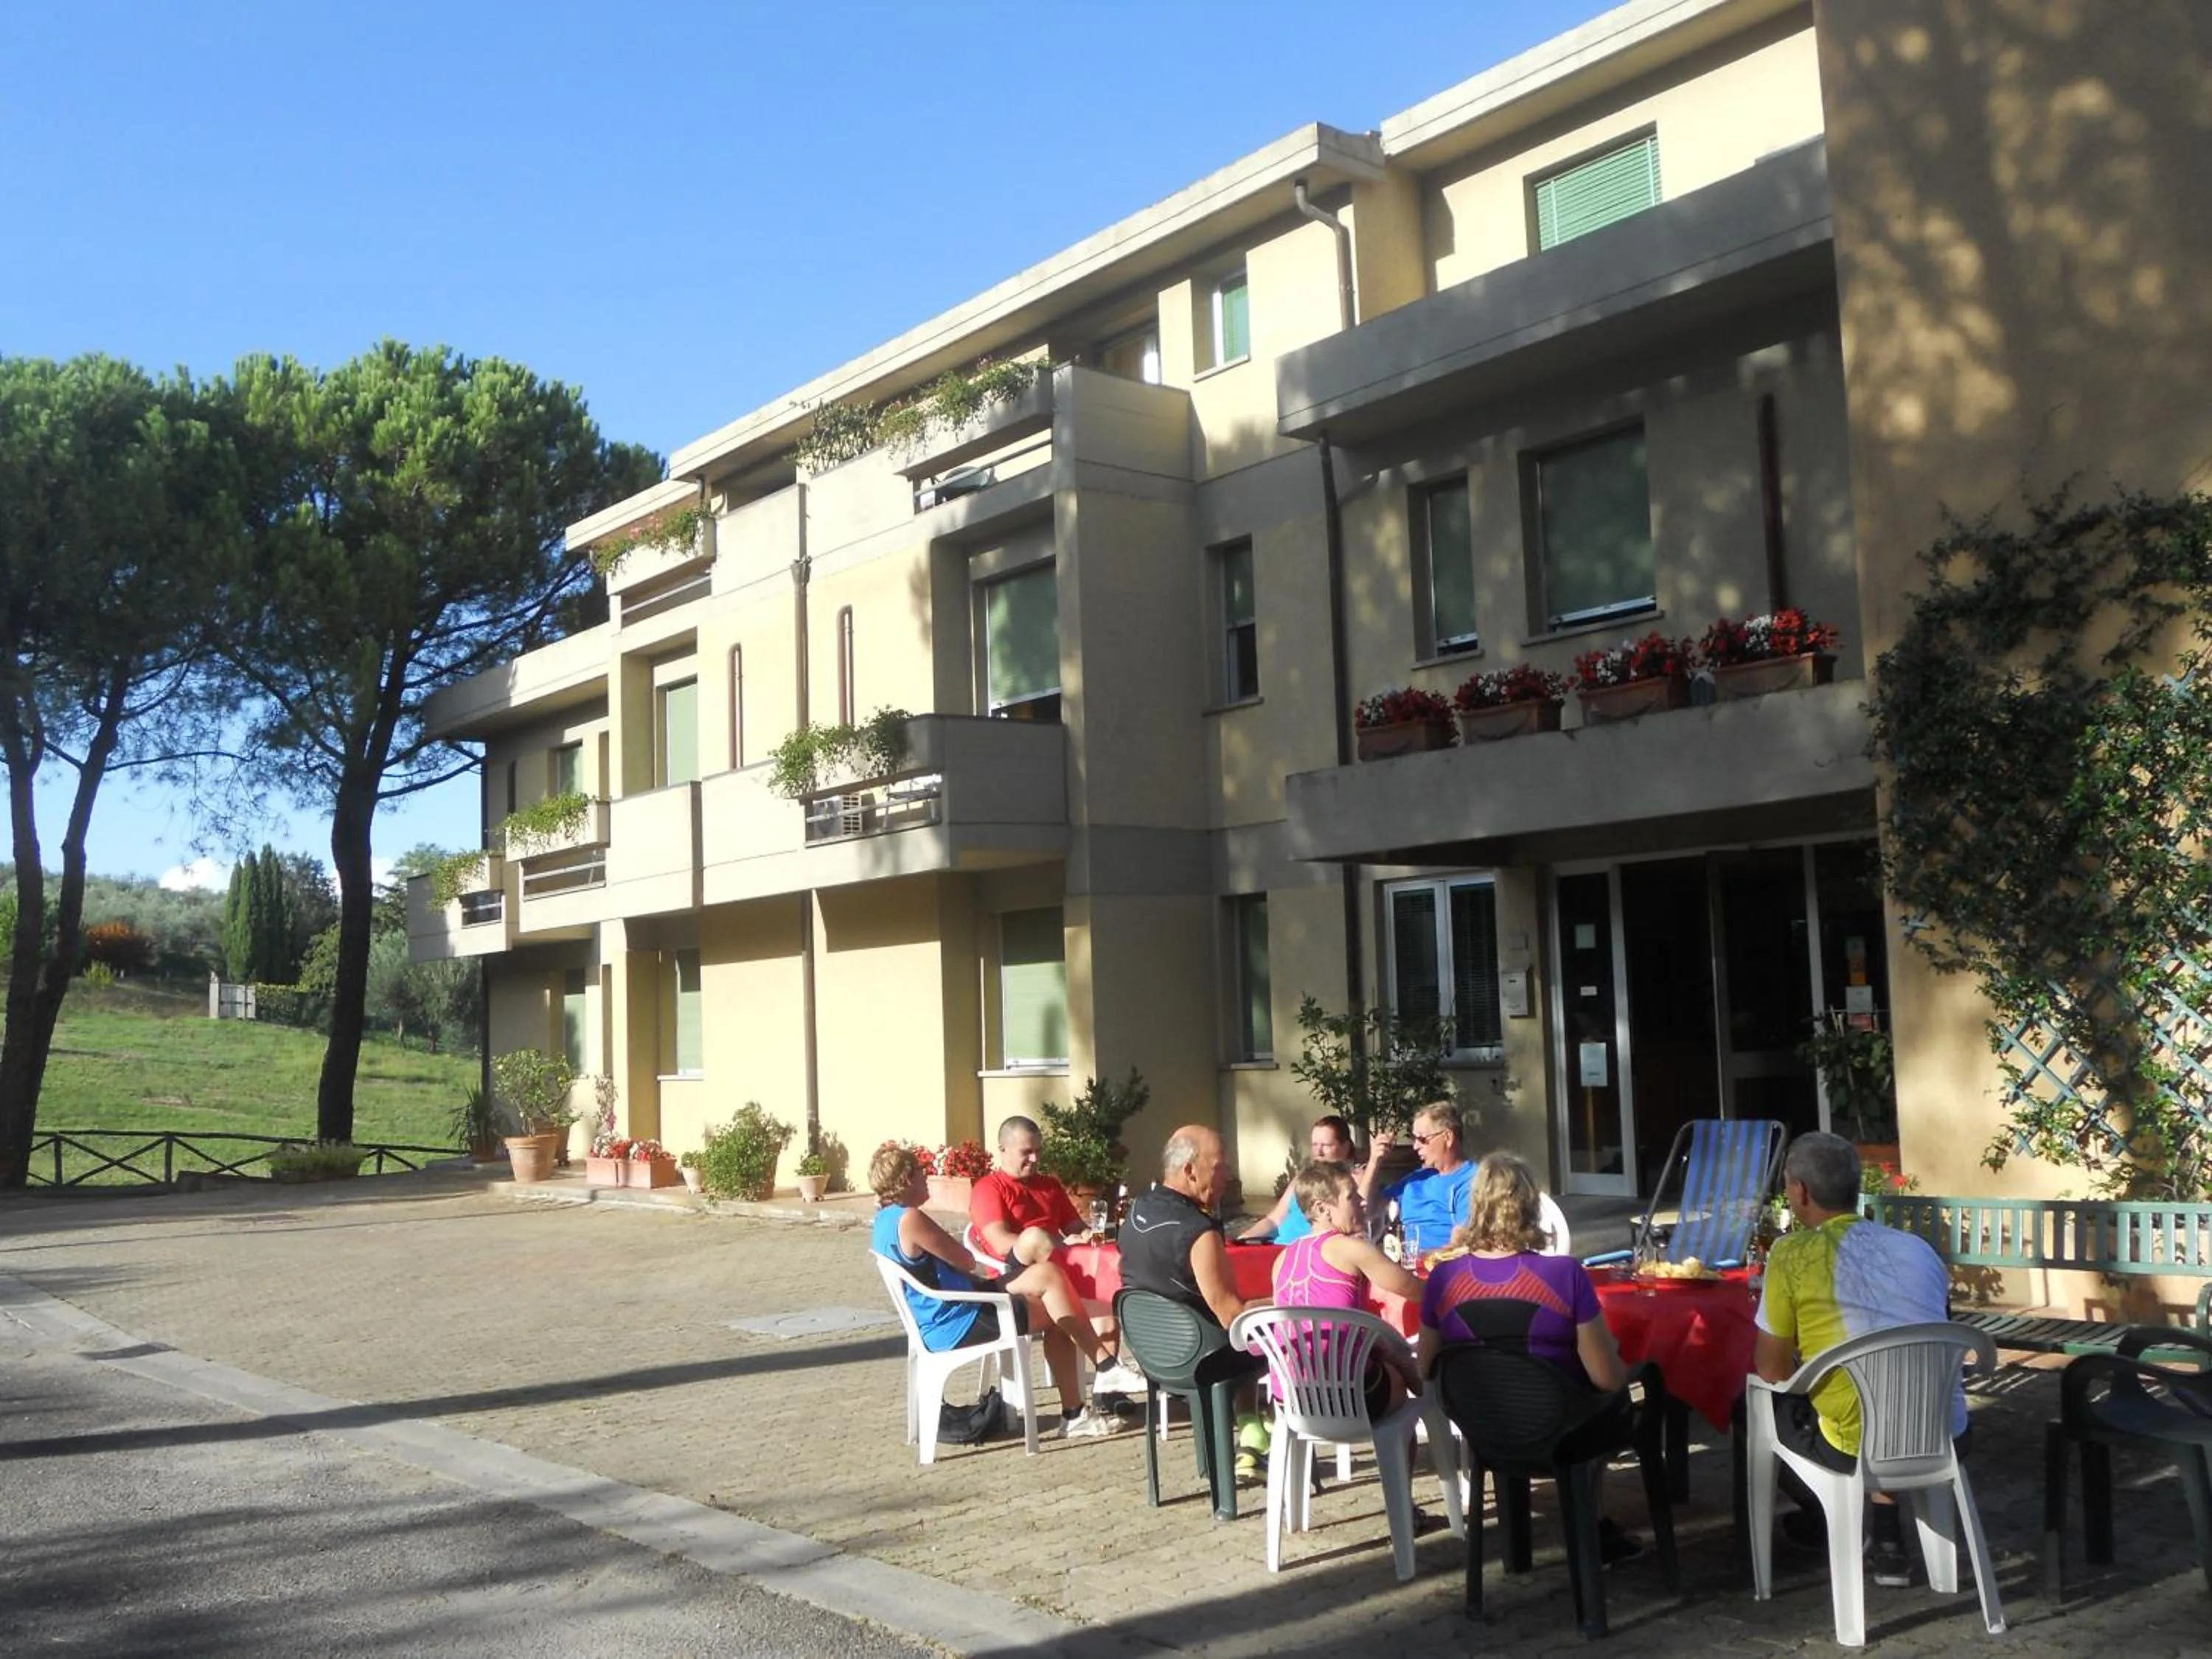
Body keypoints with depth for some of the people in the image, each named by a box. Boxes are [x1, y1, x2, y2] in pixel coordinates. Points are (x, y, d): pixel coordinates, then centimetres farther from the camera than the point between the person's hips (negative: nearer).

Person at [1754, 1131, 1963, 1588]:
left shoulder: (1792, 1253, -6)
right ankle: (1887, 1544, 27)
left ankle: (1829, 1525, 34)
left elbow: (1772, 1370, 1)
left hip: (1862, 1449, -5)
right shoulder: (1919, 1248, 10)